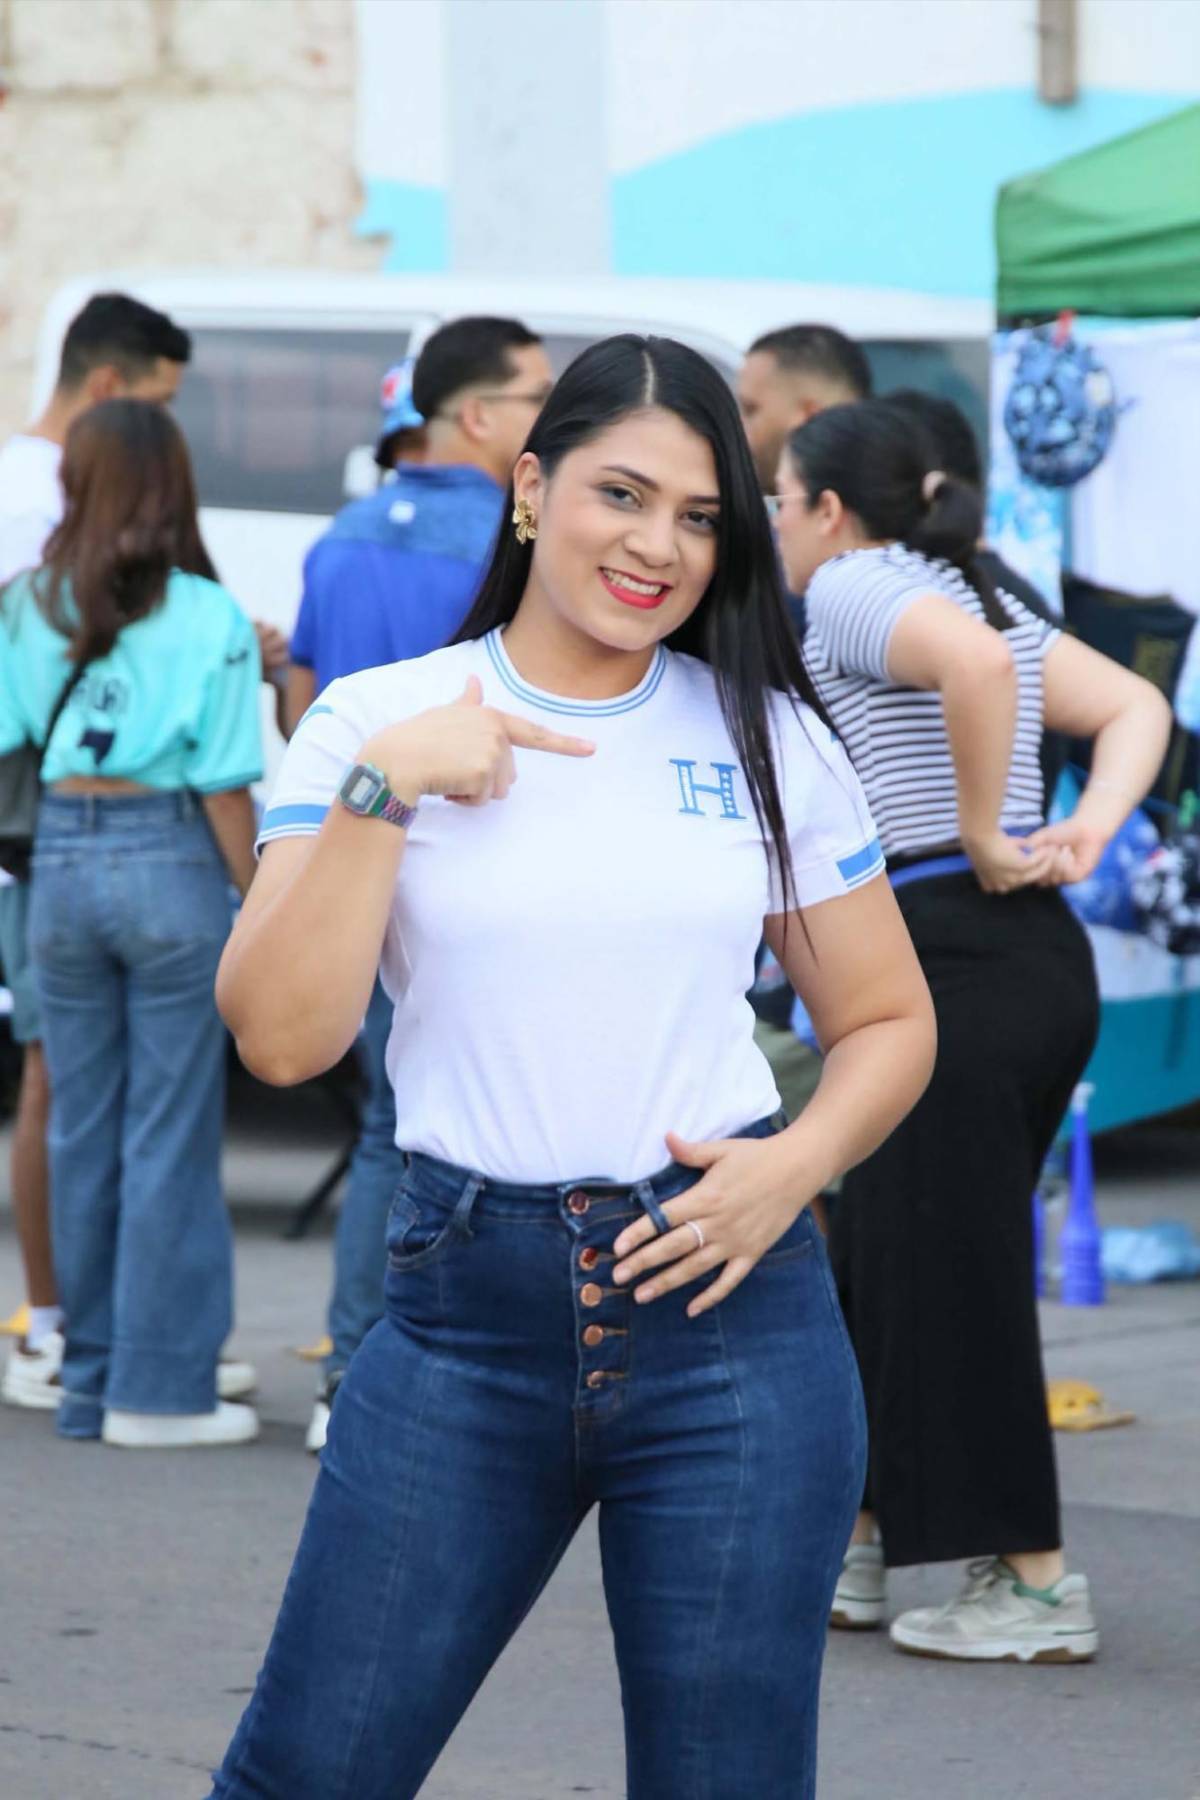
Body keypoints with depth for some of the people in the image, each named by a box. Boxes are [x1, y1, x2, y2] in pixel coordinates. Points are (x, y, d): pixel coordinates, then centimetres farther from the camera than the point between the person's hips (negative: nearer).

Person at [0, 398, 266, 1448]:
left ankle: (91, 1379, 17)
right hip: (172, 861, -4)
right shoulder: (209, 620, -8)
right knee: (170, 1135, 1)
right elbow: (225, 785, -7)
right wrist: (255, 906, 0)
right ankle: (159, 1389, 3)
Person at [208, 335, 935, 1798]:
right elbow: (280, 1035, -7)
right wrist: (382, 790, -14)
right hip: (468, 1306, -1)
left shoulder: (770, 739, 7)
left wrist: (795, 1165, -5)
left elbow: (888, 1022, 14)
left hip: (728, 1300, 1)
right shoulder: (374, 721, 2)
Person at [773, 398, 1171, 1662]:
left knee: (954, 1277, -3)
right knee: (877, 1259, 17)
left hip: (952, 955, -10)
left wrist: (982, 832, -18)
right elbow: (1135, 706, 16)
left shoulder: (854, 590, -8)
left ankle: (1037, 1587, 0)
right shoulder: (977, 594, 20)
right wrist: (1088, 831, 1)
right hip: (1039, 955, 10)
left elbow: (975, 663, -28)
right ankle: (852, 1543, 26)